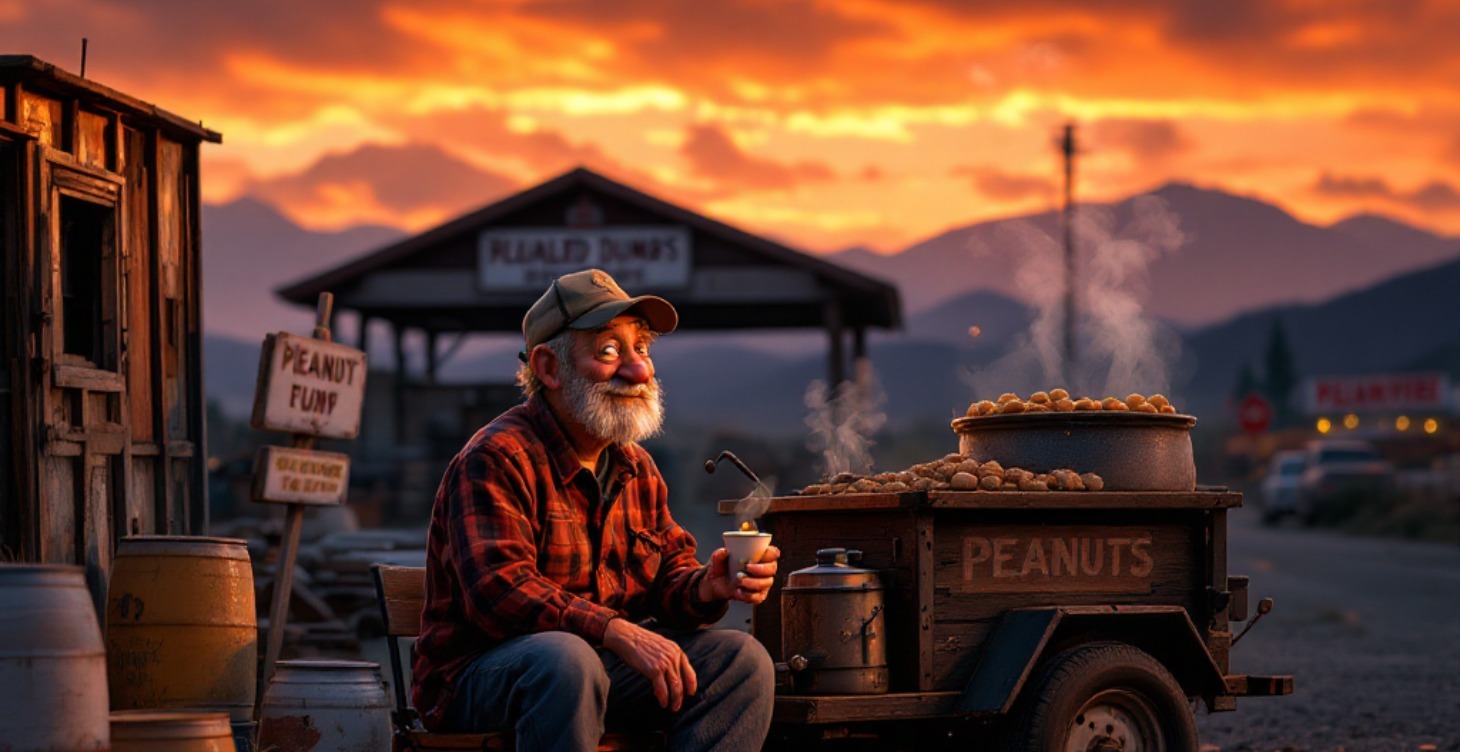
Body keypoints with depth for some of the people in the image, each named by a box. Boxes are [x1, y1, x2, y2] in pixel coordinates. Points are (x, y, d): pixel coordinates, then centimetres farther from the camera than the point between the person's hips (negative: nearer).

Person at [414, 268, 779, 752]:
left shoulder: (636, 467, 15)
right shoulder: (496, 459, -13)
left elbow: (669, 574, 15)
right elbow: (499, 590, -25)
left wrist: (707, 588, -11)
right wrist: (618, 632, -34)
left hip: (610, 663, 8)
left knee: (742, 659, -9)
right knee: (566, 659, -40)